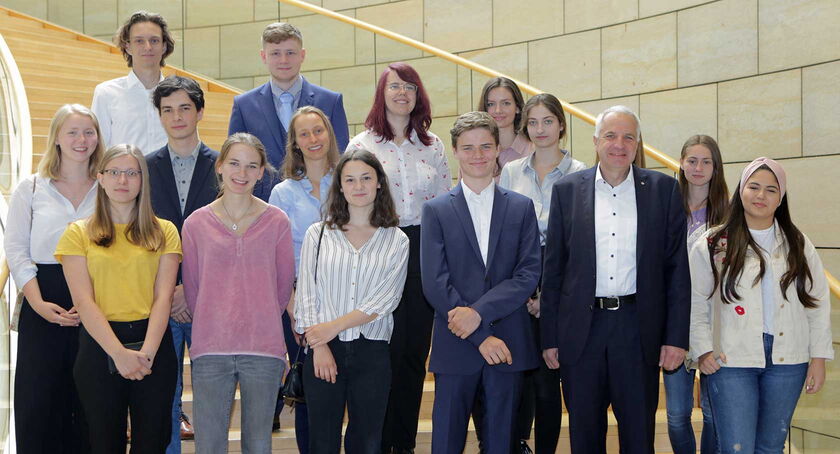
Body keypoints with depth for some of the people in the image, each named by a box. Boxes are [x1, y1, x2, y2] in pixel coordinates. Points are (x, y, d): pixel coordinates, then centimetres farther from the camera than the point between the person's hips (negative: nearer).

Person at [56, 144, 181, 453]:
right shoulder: (79, 233, 4)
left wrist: (146, 351, -15)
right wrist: (119, 353, -16)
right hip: (99, 345, 0)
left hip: (153, 344, 1)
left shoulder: (164, 232, 7)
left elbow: (163, 297, -1)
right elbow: (84, 302, -4)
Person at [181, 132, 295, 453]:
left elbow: (284, 284, 9)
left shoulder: (276, 221, 2)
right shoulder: (196, 223, 2)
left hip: (264, 350, 0)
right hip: (210, 351, 0)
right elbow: (191, 288, 10)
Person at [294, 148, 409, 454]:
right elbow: (306, 293, 2)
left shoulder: (396, 241, 6)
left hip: (372, 352, 0)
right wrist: (319, 346, -9)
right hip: (323, 351, 0)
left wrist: (335, 325, -13)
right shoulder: (318, 234, 7)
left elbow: (385, 299, -4)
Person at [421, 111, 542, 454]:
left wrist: (480, 311, -15)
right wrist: (482, 337, -11)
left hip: (507, 344, 1)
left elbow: (529, 274, -2)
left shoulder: (521, 207, 8)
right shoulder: (436, 211, 3)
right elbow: (435, 284, -5)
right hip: (455, 345, -1)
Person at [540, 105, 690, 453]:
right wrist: (550, 338, 2)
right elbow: (553, 269, 5)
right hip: (582, 328, 1)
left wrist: (676, 337, -4)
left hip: (638, 328, -1)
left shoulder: (664, 189, 2)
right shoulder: (567, 190, 4)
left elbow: (677, 267, 2)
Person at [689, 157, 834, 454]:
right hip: (731, 362, -3)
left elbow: (818, 302, 8)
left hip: (788, 362, 3)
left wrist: (819, 357, 3)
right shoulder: (713, 245, 0)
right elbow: (695, 303, 2)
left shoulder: (798, 245, 7)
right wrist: (703, 350, -8)